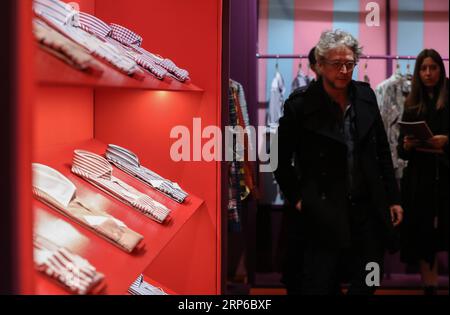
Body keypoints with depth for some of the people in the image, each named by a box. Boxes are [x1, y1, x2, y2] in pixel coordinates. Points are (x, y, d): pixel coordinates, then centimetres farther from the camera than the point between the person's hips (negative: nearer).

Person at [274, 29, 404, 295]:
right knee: (320, 287, 3)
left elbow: (382, 151, 11)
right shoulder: (300, 106, -10)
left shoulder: (366, 96, 3)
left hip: (368, 212, 4)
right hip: (324, 217, -4)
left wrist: (393, 199, 11)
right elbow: (281, 161, 0)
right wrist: (297, 198, -2)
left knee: (366, 285, 13)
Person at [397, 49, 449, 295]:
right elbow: (400, 150, 11)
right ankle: (429, 287, 13)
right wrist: (406, 145, -10)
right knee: (423, 237, 4)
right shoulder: (412, 106, 11)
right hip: (419, 180, 3)